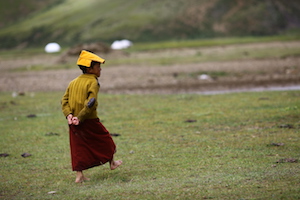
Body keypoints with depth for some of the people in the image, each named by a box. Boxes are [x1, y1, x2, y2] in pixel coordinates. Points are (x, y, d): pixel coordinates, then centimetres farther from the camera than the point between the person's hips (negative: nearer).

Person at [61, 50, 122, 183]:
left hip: (75, 124, 6)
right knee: (105, 140, 18)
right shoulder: (93, 82, -13)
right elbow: (91, 102, -23)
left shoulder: (73, 82, 9)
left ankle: (79, 175, 6)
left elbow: (64, 100, 3)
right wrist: (80, 117, -18)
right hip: (90, 122, -6)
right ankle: (112, 163, 36)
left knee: (78, 147, 10)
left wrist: (69, 114, -8)